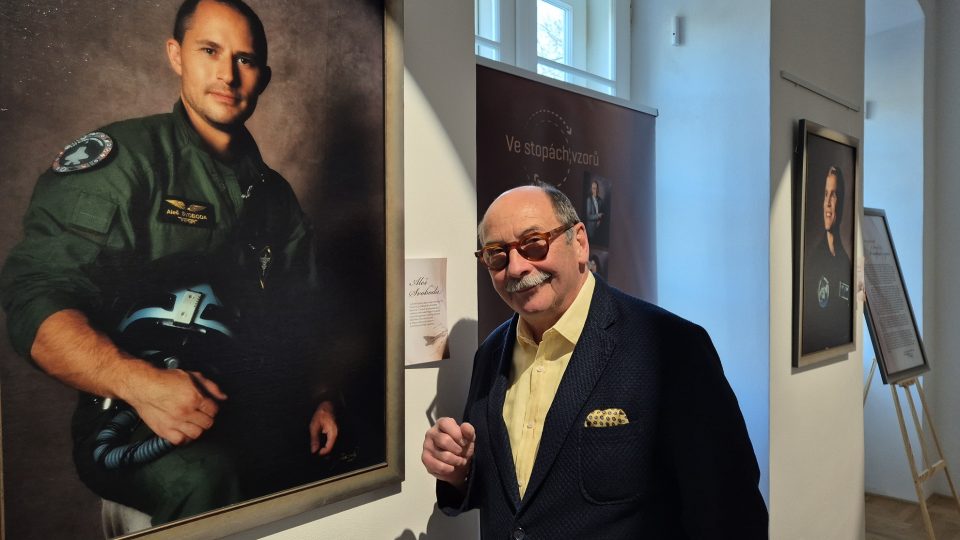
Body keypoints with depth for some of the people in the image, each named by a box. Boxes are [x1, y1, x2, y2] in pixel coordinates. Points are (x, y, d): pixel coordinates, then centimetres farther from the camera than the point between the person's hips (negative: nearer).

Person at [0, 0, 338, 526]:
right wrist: (137, 381, -26)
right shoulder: (119, 158, 1)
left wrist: (318, 398, 3)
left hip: (261, 419, 5)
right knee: (204, 477, -36)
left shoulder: (275, 195, 18)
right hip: (134, 424, -4)